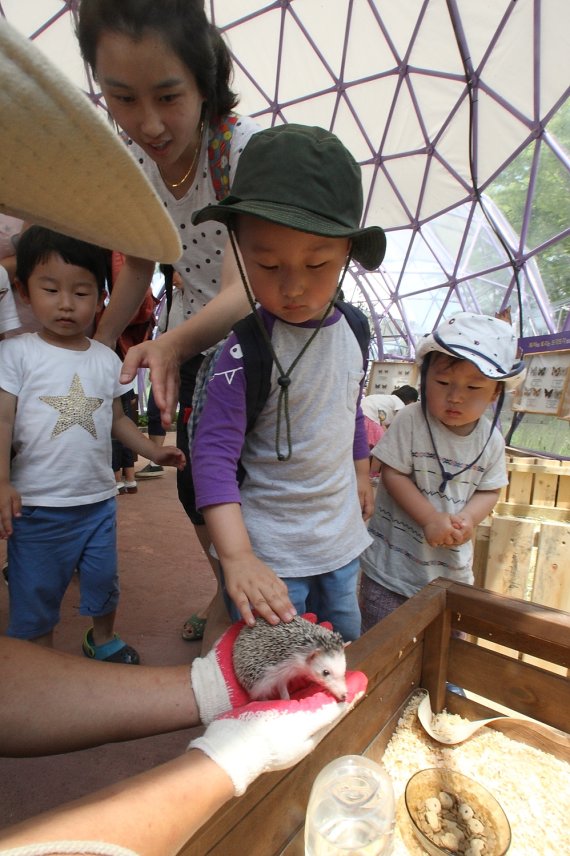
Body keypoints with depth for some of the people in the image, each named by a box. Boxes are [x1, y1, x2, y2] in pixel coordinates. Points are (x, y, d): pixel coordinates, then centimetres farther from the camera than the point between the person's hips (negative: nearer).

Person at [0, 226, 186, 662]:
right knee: (36, 593, 14)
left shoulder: (107, 359, 4)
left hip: (99, 499, 4)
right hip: (38, 505, -3)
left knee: (104, 582, 20)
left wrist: (154, 451, 2)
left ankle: (103, 640, 47)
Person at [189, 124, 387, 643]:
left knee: (347, 646, 26)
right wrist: (237, 557, -32)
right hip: (270, 550, -6)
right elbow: (214, 453, -24)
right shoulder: (247, 349, -23)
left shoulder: (349, 329, -3)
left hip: (342, 537, 7)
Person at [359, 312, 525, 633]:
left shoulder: (491, 438, -5)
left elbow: (489, 490, 1)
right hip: (394, 557, -3)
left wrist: (468, 519, -18)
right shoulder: (411, 421, -18)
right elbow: (393, 474, -17)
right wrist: (430, 519, -24)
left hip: (453, 562, 4)